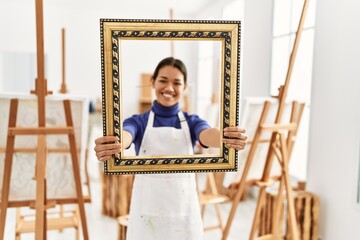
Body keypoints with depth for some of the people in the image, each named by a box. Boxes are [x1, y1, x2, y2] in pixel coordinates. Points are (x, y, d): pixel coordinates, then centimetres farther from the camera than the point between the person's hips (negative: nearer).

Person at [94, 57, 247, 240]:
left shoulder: (192, 122, 0)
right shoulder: (139, 121, -2)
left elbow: (208, 135, -22)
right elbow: (123, 137, -25)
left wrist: (227, 138, -45)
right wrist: (109, 146, -48)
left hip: (184, 213, 1)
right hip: (147, 214, -1)